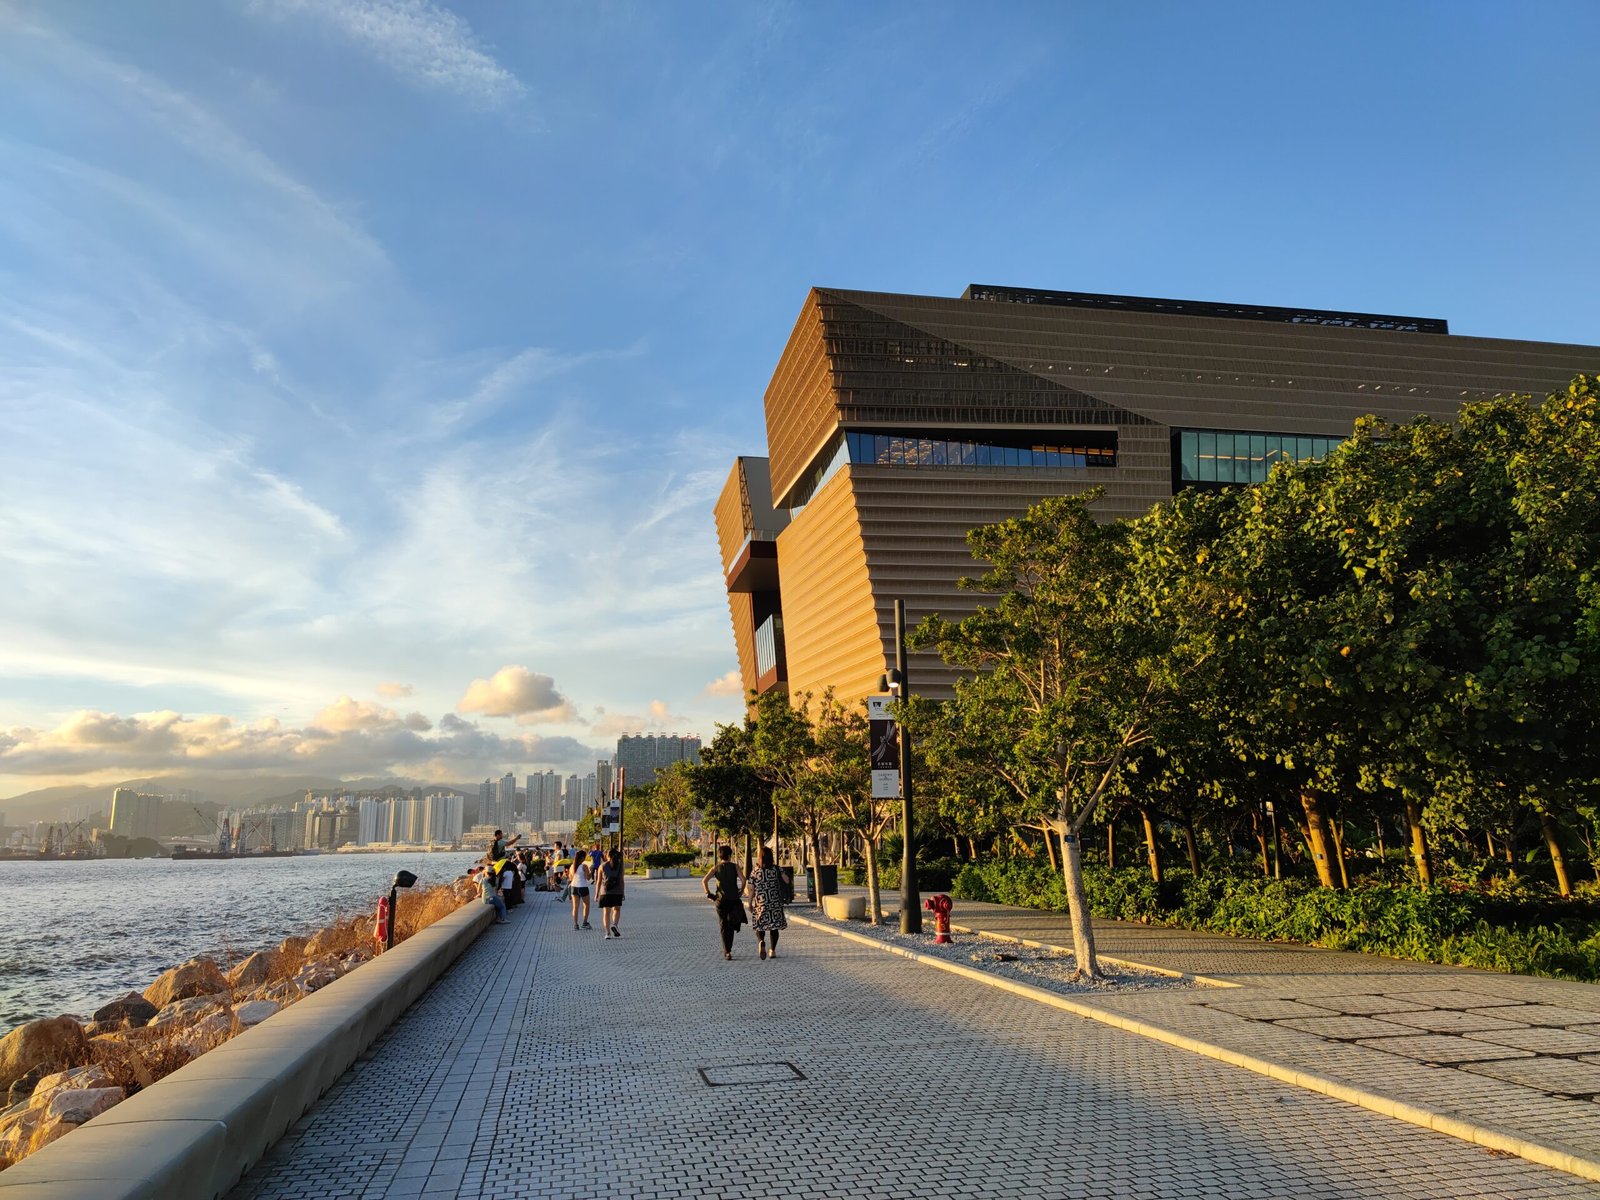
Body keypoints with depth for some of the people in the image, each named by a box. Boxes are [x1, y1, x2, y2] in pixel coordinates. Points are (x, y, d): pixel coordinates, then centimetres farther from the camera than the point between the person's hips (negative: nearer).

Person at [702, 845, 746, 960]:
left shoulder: (716, 868, 2)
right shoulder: (735, 867, 0)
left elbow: (704, 880, -10)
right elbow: (743, 880, -14)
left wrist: (708, 894, -2)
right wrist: (740, 892, -1)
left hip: (721, 900, 0)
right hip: (733, 900, 0)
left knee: (724, 926, 6)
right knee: (731, 924, 17)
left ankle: (727, 951, -2)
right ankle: (728, 949, 19)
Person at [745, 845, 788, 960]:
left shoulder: (755, 871, -4)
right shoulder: (776, 869, -3)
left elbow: (751, 890, -2)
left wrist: (750, 903, 9)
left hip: (760, 903, 0)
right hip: (775, 903, 1)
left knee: (759, 926, 9)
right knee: (774, 926, 12)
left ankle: (762, 942, -20)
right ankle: (773, 951, 12)